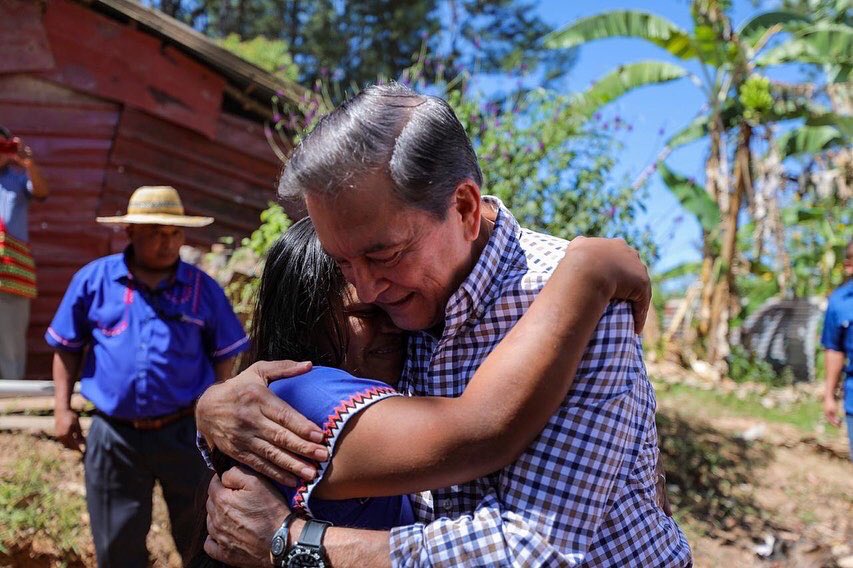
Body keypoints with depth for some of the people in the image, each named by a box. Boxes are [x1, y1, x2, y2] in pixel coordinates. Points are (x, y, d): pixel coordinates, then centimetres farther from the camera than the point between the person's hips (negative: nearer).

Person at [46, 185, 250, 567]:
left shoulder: (202, 289, -1)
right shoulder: (93, 279, -1)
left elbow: (224, 356, 6)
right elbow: (67, 348, 9)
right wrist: (63, 408, 4)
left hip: (185, 432, 0)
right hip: (113, 435, 1)